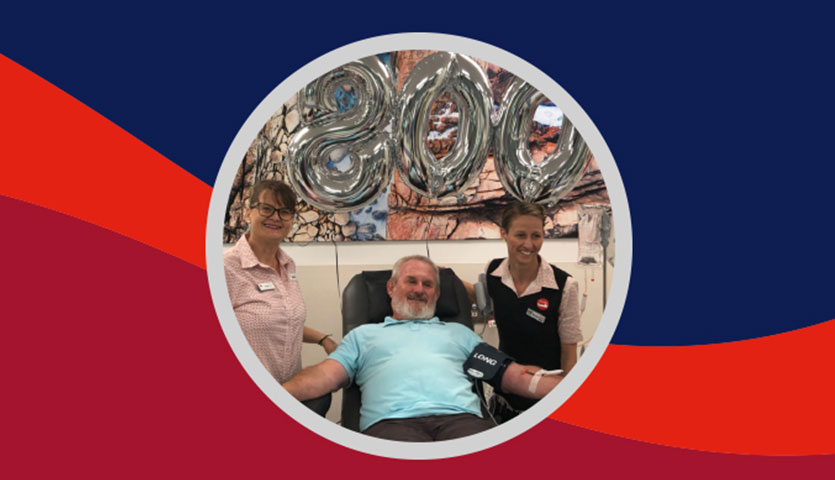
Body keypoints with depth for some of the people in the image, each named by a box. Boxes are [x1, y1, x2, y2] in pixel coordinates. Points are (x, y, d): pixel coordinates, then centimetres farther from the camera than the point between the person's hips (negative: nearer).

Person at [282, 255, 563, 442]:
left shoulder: (458, 333, 34)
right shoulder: (364, 335, 31)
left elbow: (513, 376, 23)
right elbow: (326, 376, 13)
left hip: (460, 417, 3)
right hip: (392, 421, -2)